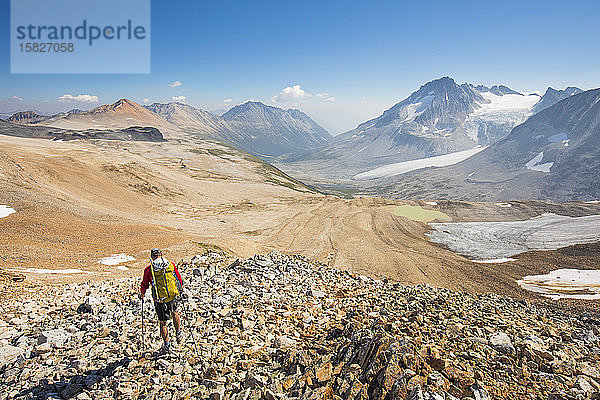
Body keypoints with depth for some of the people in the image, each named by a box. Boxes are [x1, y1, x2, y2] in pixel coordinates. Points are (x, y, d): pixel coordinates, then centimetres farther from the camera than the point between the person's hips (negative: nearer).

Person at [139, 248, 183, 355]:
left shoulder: (149, 269, -5)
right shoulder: (171, 265, -1)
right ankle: (178, 334, 28)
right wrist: (180, 288, 26)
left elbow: (144, 285, 5)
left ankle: (167, 346, 17)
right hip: (173, 295, 2)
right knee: (174, 313, 30)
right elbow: (179, 279, 7)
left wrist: (142, 294, 24)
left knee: (162, 322, 12)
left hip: (159, 299, -2)